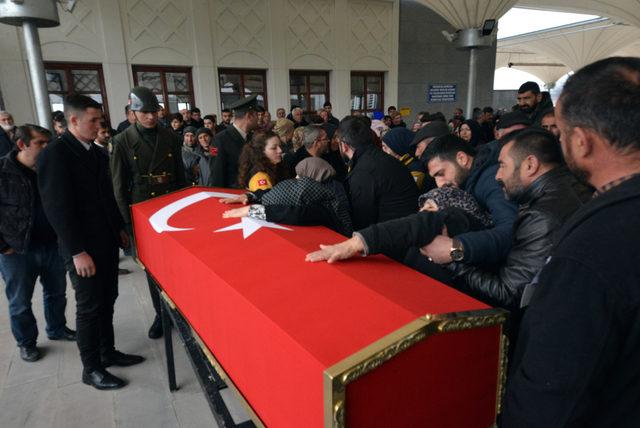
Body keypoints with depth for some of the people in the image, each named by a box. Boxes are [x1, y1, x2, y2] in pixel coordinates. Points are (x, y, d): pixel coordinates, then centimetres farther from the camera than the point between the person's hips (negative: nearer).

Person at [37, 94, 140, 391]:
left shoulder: (95, 152, 9)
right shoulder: (54, 154, -14)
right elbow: (57, 208, -18)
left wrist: (120, 229, 17)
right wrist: (77, 251, -19)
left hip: (106, 241, 7)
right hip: (83, 247, -7)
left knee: (107, 300, 16)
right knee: (89, 307, 4)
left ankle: (108, 352, 32)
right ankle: (91, 369, 20)